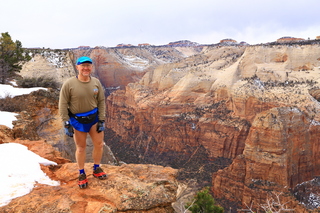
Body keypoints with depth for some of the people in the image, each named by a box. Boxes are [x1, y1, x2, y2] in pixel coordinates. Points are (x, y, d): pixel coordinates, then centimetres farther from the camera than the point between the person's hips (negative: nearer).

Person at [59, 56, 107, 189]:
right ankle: (81, 174, 29)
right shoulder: (69, 84, -15)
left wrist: (101, 120, -4)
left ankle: (96, 169, 33)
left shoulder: (96, 82, -6)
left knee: (99, 144, 9)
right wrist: (66, 124, -13)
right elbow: (63, 105, -11)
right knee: (81, 148, 9)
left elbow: (101, 101, 0)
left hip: (94, 118, 3)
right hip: (77, 120, -3)